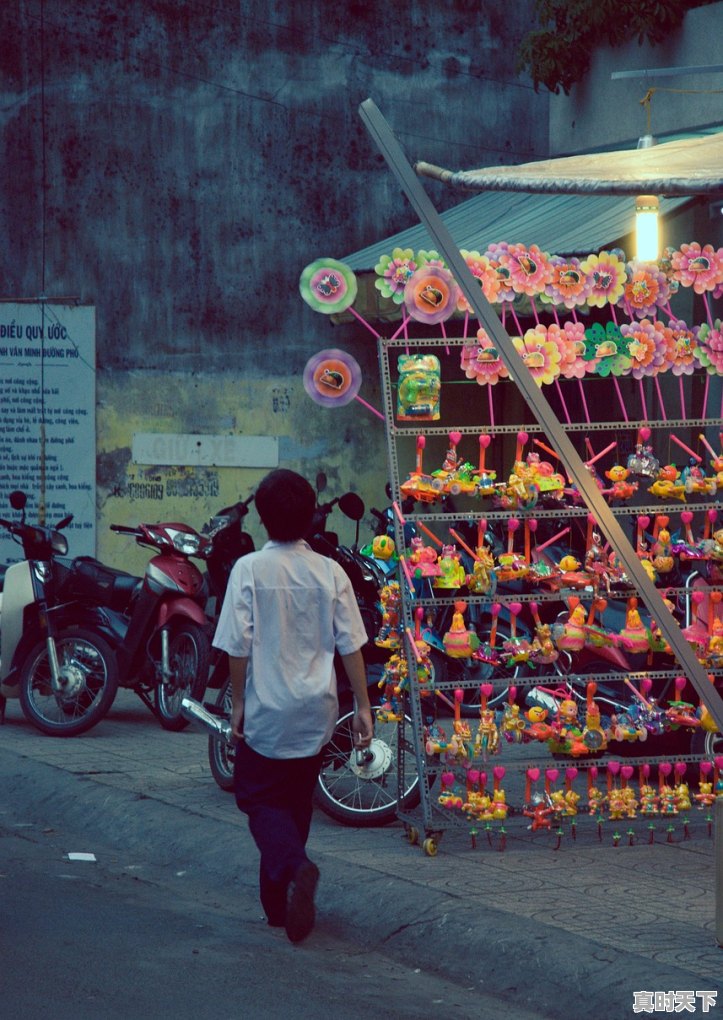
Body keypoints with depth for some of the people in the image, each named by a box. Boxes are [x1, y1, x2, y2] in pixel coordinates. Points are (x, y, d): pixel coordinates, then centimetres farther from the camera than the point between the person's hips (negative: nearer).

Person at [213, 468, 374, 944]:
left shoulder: (250, 570, -11)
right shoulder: (330, 572, -2)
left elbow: (238, 646, -11)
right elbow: (351, 645, -1)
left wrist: (238, 702, 1)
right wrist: (363, 706, 5)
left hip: (268, 709, -3)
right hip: (316, 712, 3)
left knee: (261, 799, 7)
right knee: (296, 802, 17)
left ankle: (296, 867, -21)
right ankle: (279, 900, 23)